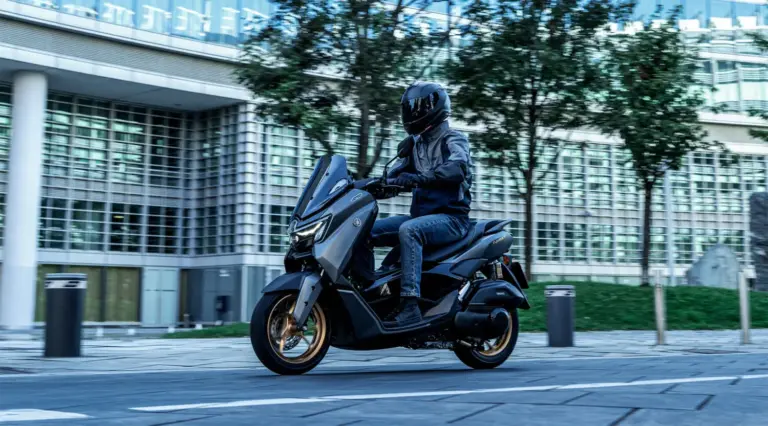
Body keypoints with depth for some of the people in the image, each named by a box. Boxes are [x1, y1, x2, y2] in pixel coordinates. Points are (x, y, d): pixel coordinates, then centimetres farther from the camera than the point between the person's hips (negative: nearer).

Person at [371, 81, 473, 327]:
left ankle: (410, 306, -42)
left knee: (408, 231, -37)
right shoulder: (416, 143, 20)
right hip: (421, 215, 8)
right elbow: (395, 175, 16)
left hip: (450, 217, -8)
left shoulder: (453, 139, -3)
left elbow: (457, 168, -26)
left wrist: (418, 178, -39)